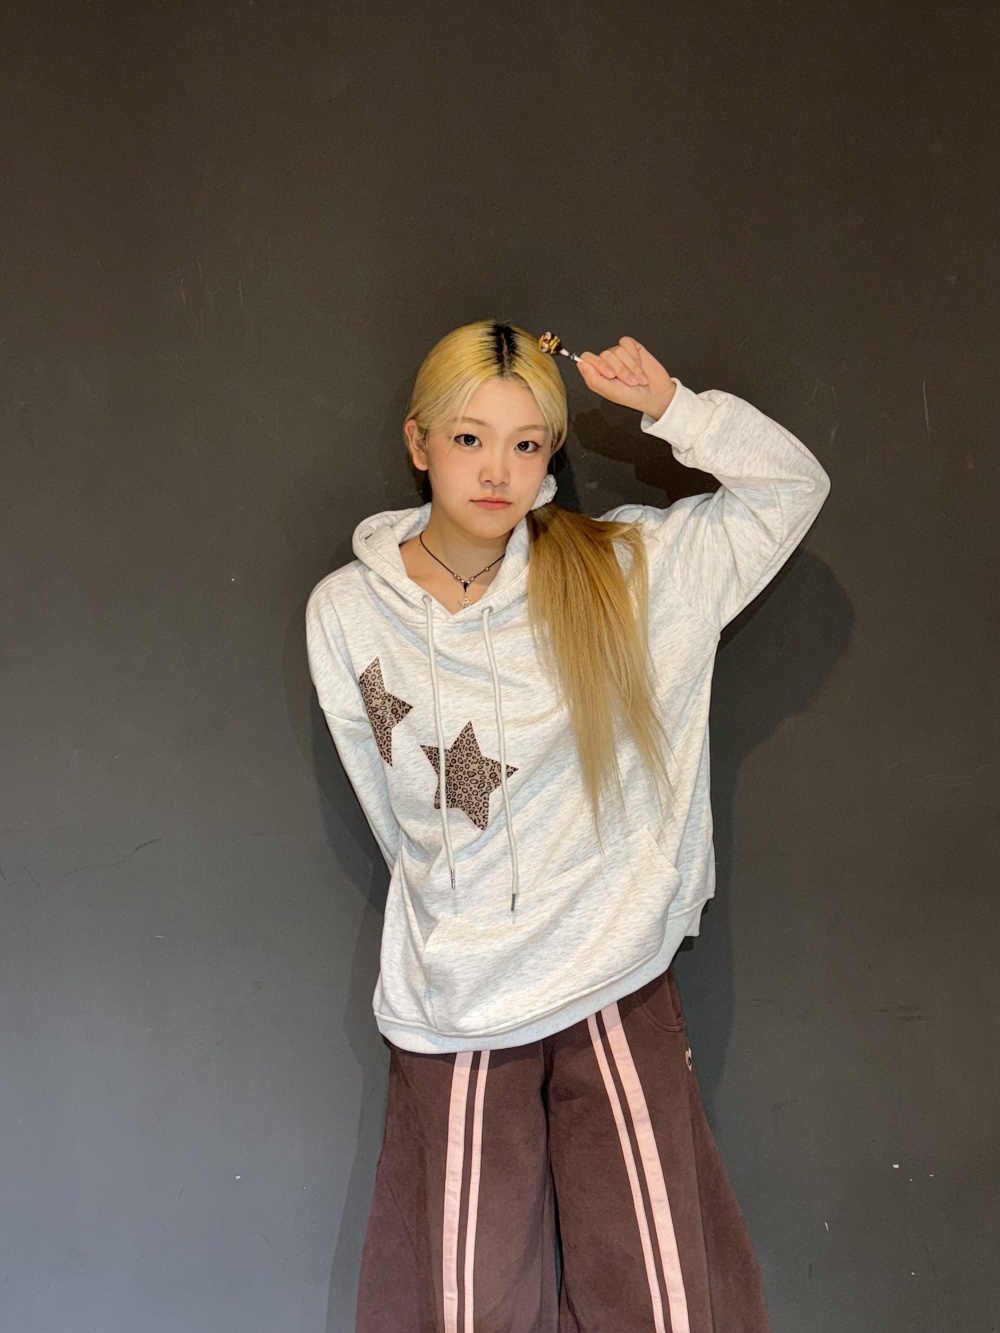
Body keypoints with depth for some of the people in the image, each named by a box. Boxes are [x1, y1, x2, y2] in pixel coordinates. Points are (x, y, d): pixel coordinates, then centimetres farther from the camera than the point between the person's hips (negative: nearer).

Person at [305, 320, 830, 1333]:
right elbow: (398, 814, 8)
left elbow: (791, 488, 2)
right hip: (455, 1007, 1)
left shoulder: (623, 569, -3)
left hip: (616, 987, 0)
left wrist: (671, 408, -10)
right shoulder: (347, 614, -1)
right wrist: (471, 916, 8)